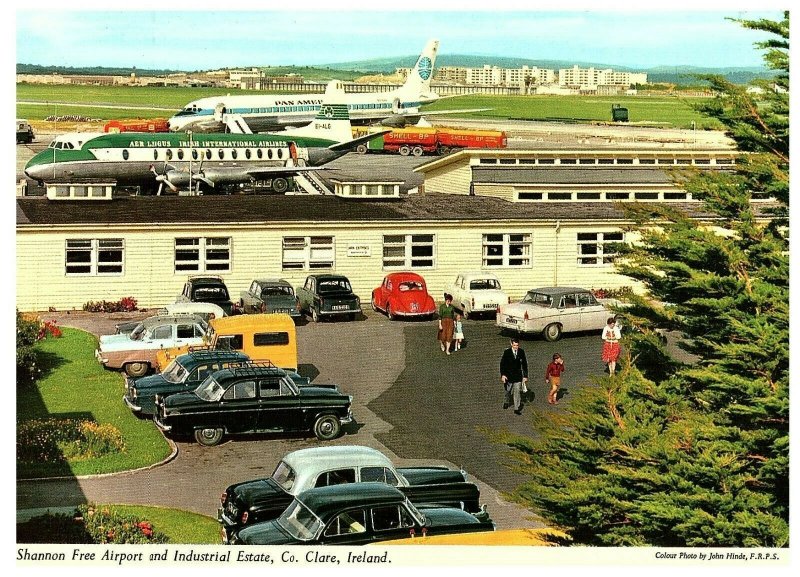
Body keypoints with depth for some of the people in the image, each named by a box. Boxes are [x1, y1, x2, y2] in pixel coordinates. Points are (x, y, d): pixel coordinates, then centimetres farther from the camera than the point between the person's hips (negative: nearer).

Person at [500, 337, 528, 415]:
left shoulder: (521, 352, -3)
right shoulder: (507, 352, -9)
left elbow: (524, 364, 5)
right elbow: (502, 364, -6)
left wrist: (525, 376, 4)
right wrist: (503, 375, -14)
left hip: (518, 375, 1)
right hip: (509, 375, 0)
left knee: (517, 392, -5)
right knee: (508, 391, 16)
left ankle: (517, 409, -2)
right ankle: (506, 402, 44)